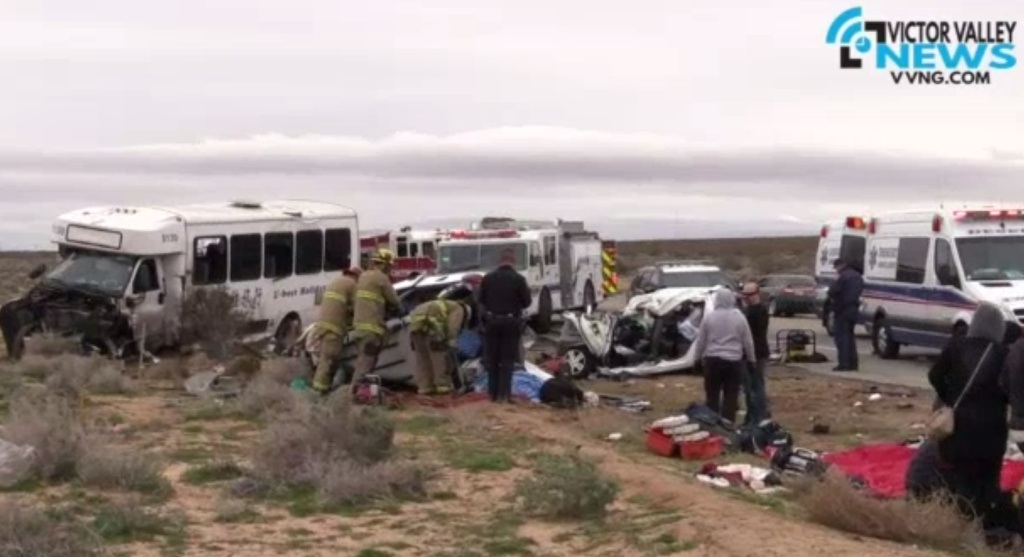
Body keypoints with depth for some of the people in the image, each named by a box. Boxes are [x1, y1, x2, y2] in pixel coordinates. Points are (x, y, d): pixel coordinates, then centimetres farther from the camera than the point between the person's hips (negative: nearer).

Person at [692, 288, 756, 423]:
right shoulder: (739, 317, -2)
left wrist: (698, 357, 14)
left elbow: (701, 340, 3)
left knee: (712, 396, 9)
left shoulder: (709, 316, -2)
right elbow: (747, 341, 4)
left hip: (712, 360, 0)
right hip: (733, 361, 0)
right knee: (730, 397, 4)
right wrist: (751, 359, 14)